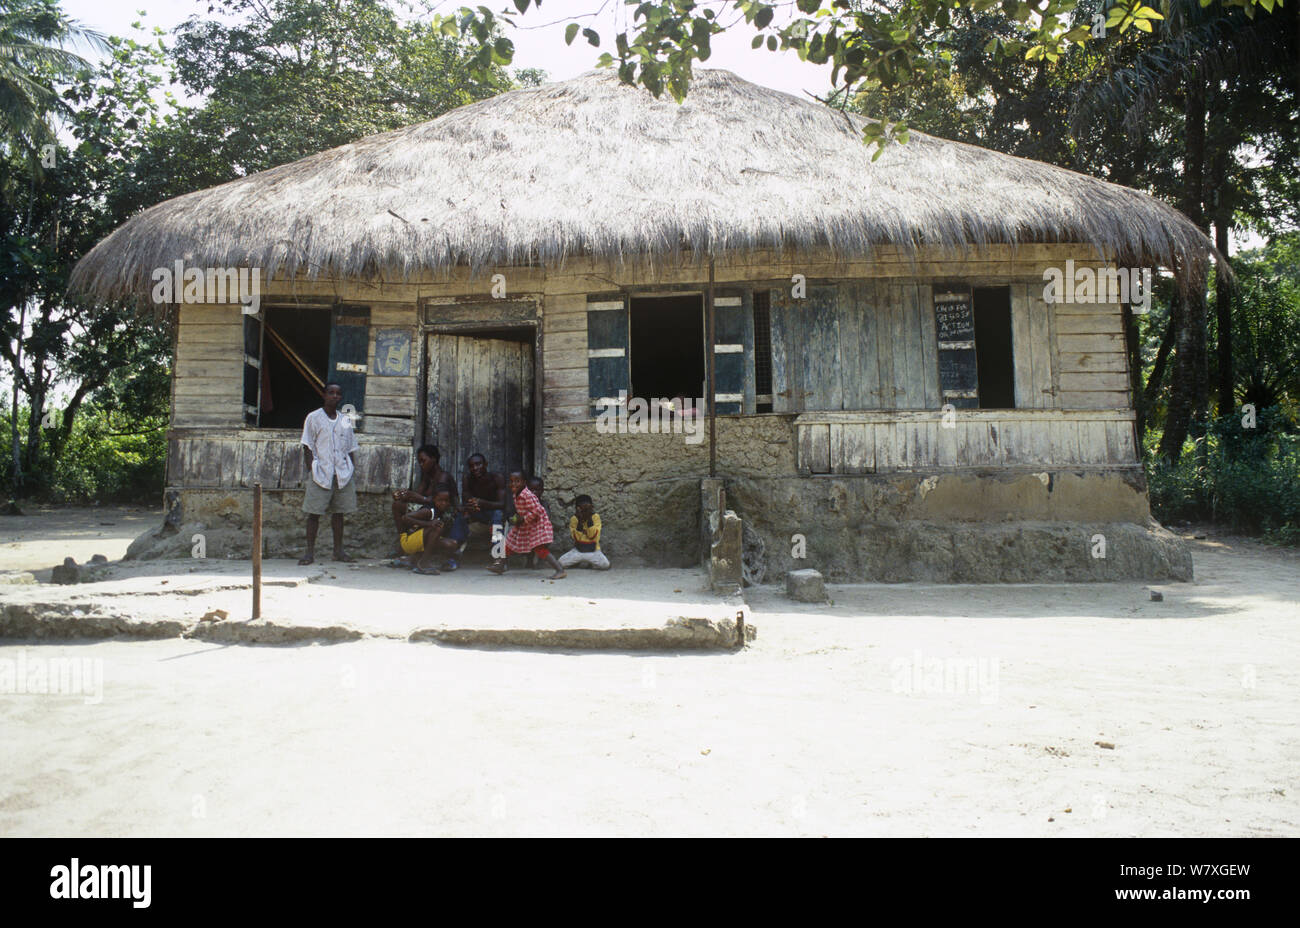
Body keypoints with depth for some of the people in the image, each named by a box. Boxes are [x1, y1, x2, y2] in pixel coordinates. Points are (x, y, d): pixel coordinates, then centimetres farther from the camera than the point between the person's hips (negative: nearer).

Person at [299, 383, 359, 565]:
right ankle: (310, 552, 2)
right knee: (314, 512, -3)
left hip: (342, 473, 4)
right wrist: (310, 470, -10)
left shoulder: (345, 420, 14)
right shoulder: (314, 417, 3)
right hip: (320, 473, -3)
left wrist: (352, 471, 8)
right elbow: (308, 447, -1)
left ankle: (338, 550, 13)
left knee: (339, 512, 6)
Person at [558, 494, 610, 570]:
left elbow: (593, 535, -20)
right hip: (578, 550, 1)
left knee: (605, 565, -28)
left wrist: (589, 518, -25)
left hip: (593, 550, -1)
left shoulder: (595, 516, -8)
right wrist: (580, 520, -25)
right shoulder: (574, 518, -6)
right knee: (561, 562, -20)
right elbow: (576, 538, -17)